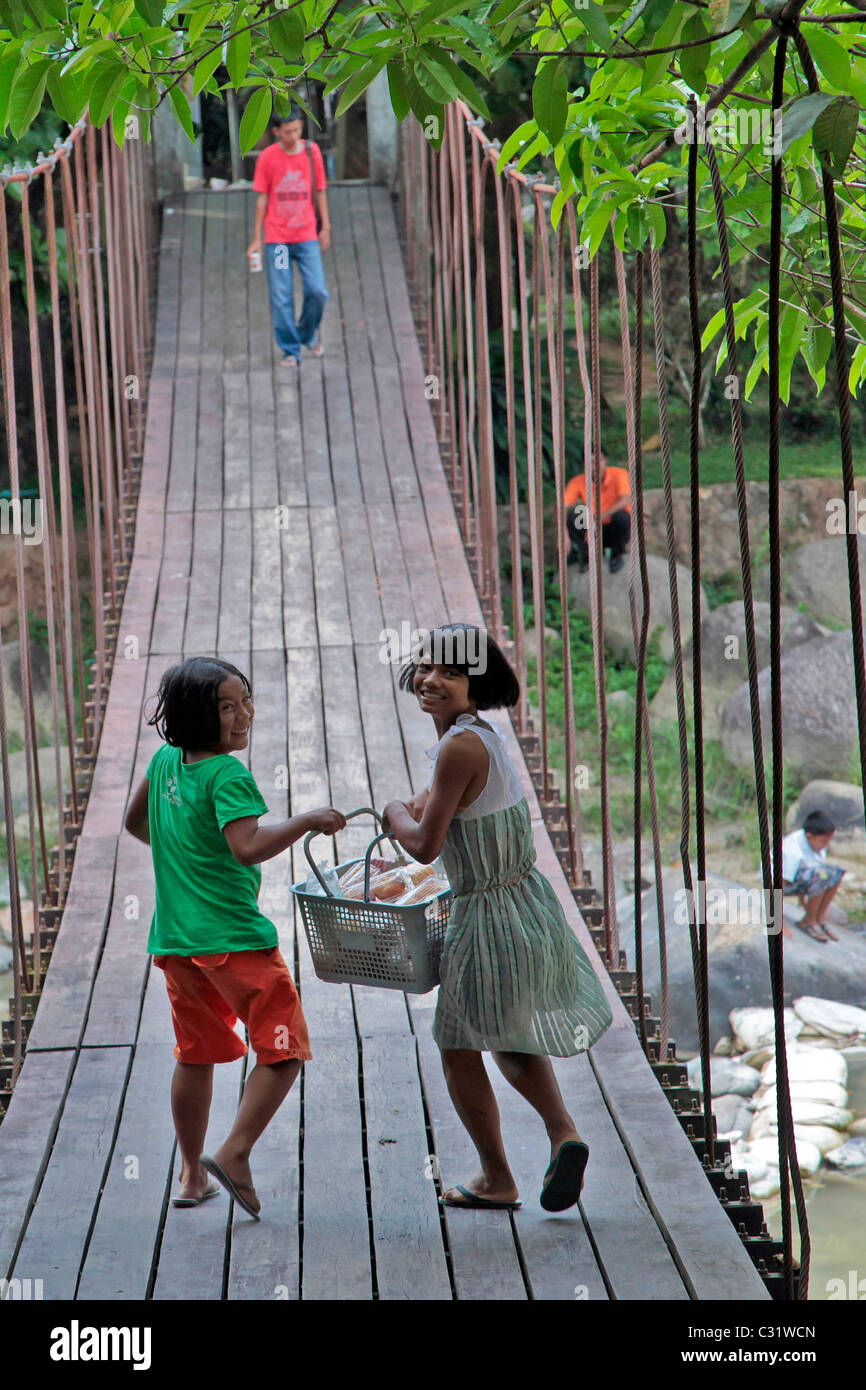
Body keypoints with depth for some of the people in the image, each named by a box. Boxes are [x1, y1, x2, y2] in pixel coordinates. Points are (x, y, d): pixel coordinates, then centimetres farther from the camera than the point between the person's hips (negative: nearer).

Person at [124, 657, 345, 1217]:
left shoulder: (165, 762, 8)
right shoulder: (227, 775, -16)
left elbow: (136, 822, 25)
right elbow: (248, 847, -31)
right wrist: (309, 821, -21)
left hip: (174, 939, 8)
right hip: (234, 936, -8)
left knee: (196, 1054, 20)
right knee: (283, 1049, -1)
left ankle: (192, 1174, 26)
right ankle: (235, 1154, -12)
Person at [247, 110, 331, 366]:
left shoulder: (312, 151, 2)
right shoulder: (267, 158, -2)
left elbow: (320, 191, 10)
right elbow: (262, 199, 3)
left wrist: (325, 227, 9)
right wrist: (256, 238, 3)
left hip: (307, 237, 1)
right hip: (276, 238, -1)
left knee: (317, 292, -6)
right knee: (281, 297, -3)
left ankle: (308, 334, 22)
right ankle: (289, 350, 9)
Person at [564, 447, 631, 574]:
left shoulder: (619, 474, -15)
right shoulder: (578, 482, -10)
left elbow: (624, 501, -30)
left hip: (615, 530, -1)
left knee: (621, 515, -34)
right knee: (572, 515, -24)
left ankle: (617, 555, -4)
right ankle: (586, 557, -2)